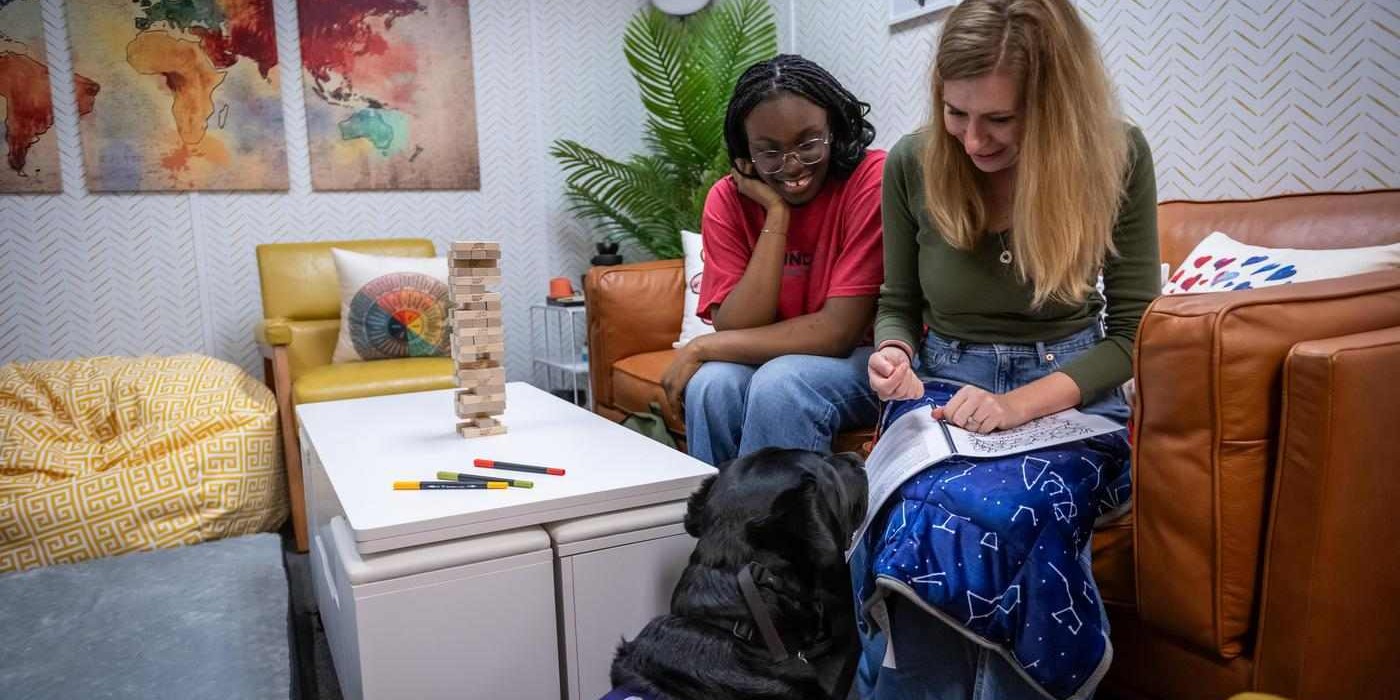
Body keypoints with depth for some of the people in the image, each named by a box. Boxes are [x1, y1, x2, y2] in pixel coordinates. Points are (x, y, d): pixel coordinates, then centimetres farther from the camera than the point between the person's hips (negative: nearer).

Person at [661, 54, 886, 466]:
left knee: (779, 384, -31)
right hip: (771, 362, 3)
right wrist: (776, 213, -20)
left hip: (865, 359, -3)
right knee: (712, 384, -27)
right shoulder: (728, 200, -5)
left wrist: (701, 348, -19)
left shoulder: (873, 179, -18)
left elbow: (840, 331, -22)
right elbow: (737, 330, -15)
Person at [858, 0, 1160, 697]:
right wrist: (894, 355, -15)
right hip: (944, 387, 1)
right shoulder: (912, 163, -4)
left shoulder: (1115, 156, -8)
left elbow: (1133, 332, -6)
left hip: (1071, 392, -1)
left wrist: (1019, 403, -22)